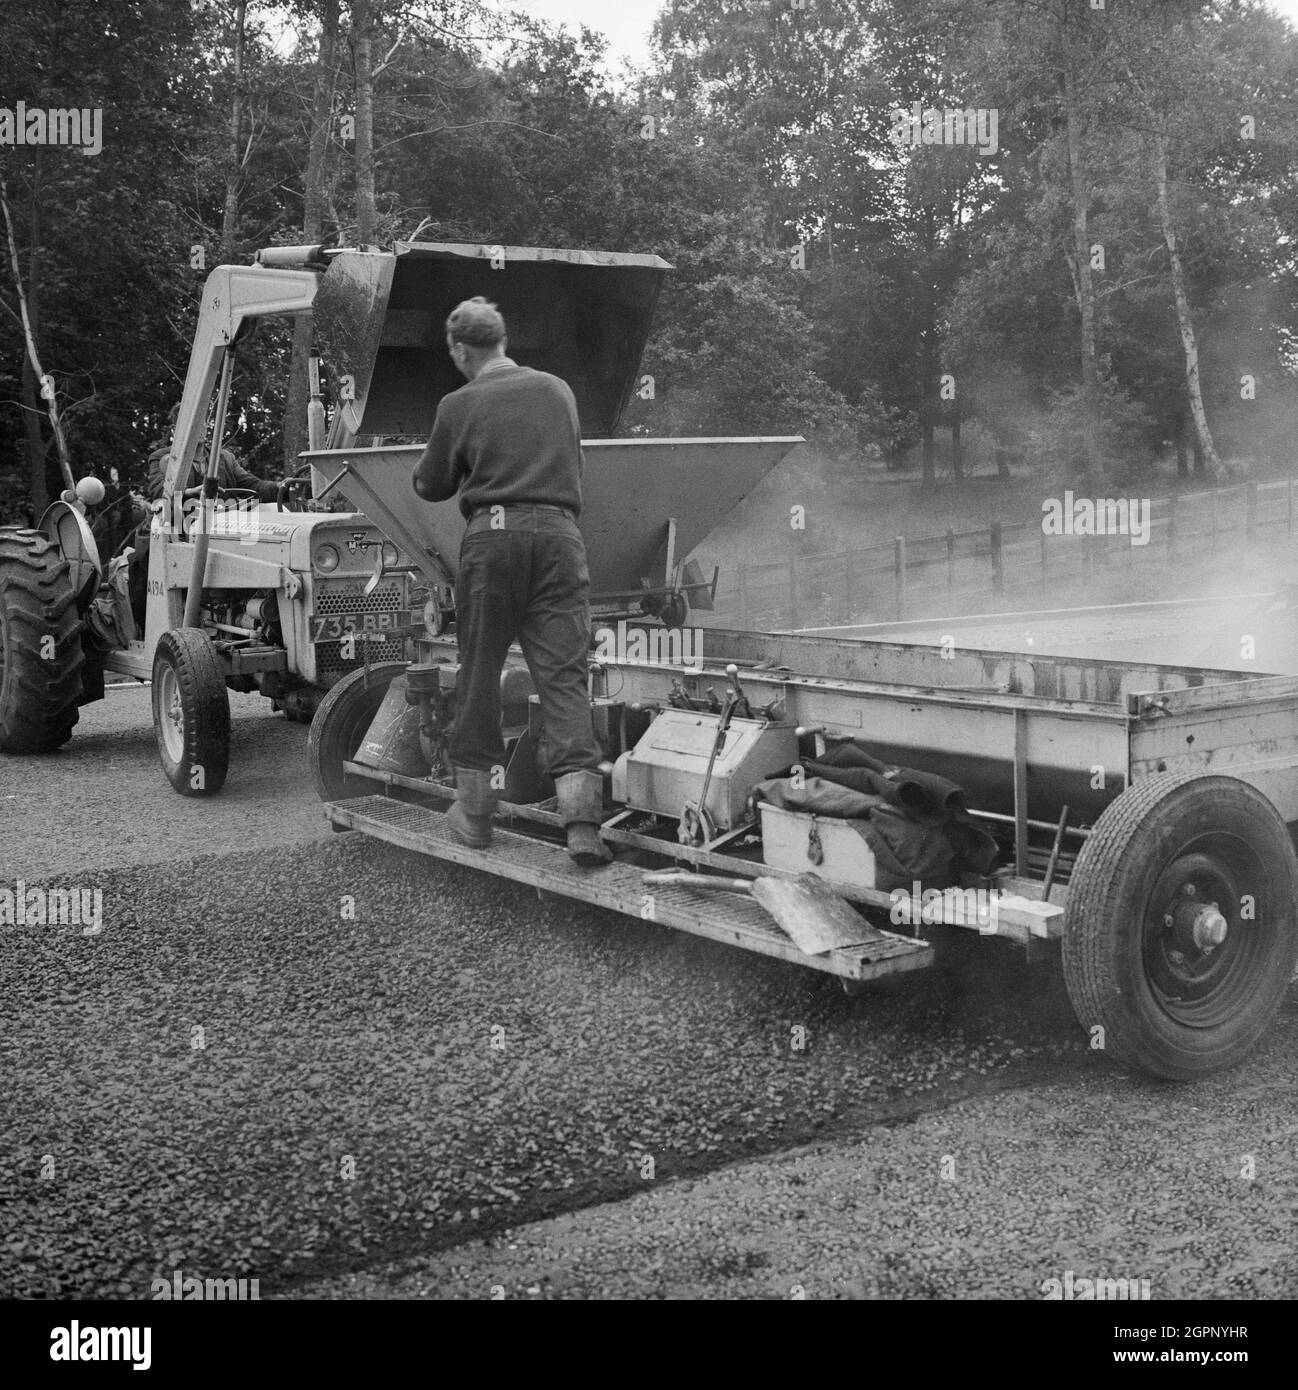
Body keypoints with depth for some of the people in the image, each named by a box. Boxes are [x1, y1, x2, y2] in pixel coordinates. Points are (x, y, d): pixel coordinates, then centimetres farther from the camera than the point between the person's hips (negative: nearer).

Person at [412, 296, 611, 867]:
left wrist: (447, 464, 32)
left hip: (492, 534, -2)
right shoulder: (558, 390, 14)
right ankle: (582, 818, -12)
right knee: (564, 674, -1)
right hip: (558, 535, 2)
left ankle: (474, 810, 18)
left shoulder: (459, 404, 4)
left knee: (479, 671, 10)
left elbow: (430, 486, 13)